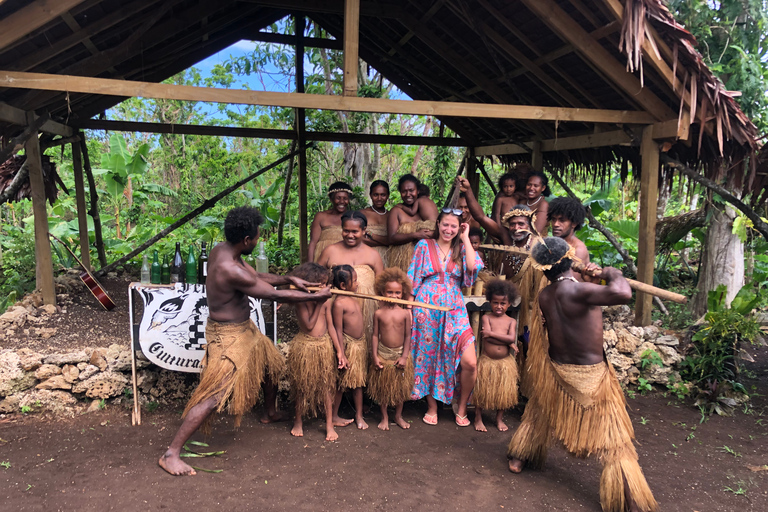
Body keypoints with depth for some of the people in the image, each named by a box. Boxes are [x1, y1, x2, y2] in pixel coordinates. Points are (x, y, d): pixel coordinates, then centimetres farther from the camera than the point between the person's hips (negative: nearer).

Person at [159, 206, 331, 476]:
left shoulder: (221, 250, -2)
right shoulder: (231, 269, -31)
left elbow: (257, 276, 10)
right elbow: (274, 295, -23)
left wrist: (289, 279, -1)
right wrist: (314, 297, -13)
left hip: (244, 329, 11)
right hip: (228, 337, -10)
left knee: (272, 363, 27)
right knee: (213, 397, -8)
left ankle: (270, 413, 51)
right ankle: (171, 454, 1)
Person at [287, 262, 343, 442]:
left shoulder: (326, 302, -1)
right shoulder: (301, 302, -13)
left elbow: (331, 326, 3)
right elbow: (309, 325, -20)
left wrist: (339, 351, 2)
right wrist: (318, 304, -20)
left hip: (324, 346, 3)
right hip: (304, 346, -3)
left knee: (326, 386, 8)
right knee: (302, 385, 11)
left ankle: (329, 425, 19)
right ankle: (298, 421, 31)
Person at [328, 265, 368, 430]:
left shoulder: (353, 299, 7)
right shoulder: (339, 303, -19)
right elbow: (338, 331, -18)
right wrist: (342, 355, -18)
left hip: (360, 344, 8)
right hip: (348, 345, -8)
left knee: (358, 382, 15)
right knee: (342, 383, 5)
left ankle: (359, 415, 27)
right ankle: (334, 416, 21)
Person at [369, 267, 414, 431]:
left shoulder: (405, 313, -6)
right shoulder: (379, 313, -6)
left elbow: (408, 336, -3)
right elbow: (375, 335, -2)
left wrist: (404, 356, -8)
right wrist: (375, 356, -6)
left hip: (400, 353, 1)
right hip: (383, 354, 0)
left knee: (400, 387, 12)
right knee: (382, 387, 10)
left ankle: (398, 416, 30)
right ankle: (384, 417, 26)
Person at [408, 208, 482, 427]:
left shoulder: (461, 249, 11)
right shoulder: (424, 246, 6)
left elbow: (473, 267, -10)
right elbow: (413, 278, 6)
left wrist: (465, 238, -2)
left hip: (454, 310, 1)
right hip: (427, 308, -1)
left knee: (470, 363, -10)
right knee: (428, 358, 7)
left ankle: (462, 408, 12)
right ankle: (432, 407, 27)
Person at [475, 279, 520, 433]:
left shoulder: (511, 321, 1)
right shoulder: (486, 317, -4)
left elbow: (512, 338, -16)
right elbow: (487, 337, -18)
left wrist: (492, 333, -19)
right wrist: (508, 343, -17)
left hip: (505, 362, 2)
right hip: (487, 361, -2)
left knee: (503, 391, 12)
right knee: (482, 390, 7)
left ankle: (499, 419, 31)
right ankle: (478, 418, 24)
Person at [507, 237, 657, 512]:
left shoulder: (544, 296, -4)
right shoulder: (575, 290, -26)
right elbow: (622, 293, -37)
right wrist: (613, 274, -17)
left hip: (556, 371, 6)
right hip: (589, 376, -6)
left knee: (538, 415, 30)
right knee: (615, 444, 6)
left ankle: (518, 458, 46)